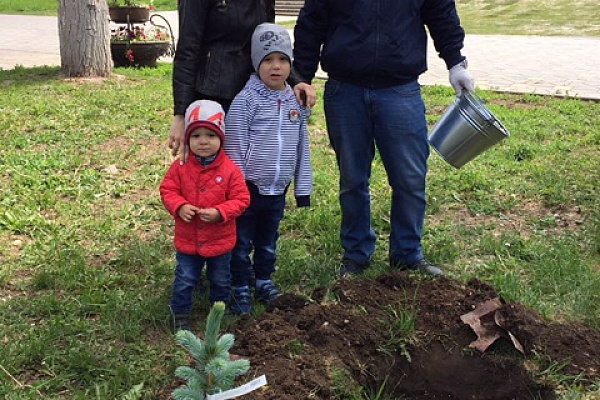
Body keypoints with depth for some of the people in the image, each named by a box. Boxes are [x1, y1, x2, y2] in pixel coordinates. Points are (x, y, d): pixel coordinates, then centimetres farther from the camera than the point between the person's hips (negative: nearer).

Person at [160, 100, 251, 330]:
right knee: (185, 280, 10)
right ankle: (180, 314, 31)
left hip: (220, 240, 0)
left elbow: (241, 199, -12)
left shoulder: (230, 170, -14)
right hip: (187, 240, 0)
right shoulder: (181, 167, -9)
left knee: (220, 281, 20)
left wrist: (220, 212, -26)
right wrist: (179, 207, -23)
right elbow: (168, 191, -3)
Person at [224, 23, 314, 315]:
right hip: (249, 189, -4)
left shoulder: (296, 102, 3)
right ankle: (240, 288, 22)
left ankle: (264, 280, 37)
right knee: (242, 242, 8)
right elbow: (235, 148, -11)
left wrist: (303, 187, 9)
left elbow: (302, 147, 9)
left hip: (278, 190, 5)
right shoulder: (245, 101, -12)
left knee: (268, 240, 20)